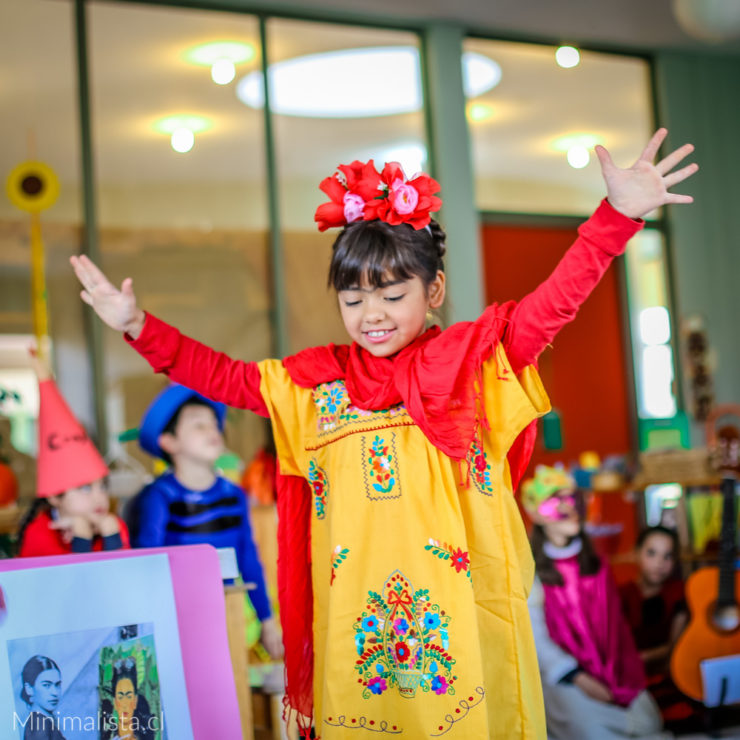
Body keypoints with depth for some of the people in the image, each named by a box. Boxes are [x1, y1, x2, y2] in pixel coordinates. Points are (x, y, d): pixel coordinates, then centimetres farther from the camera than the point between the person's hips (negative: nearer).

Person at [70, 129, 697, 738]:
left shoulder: (475, 358, 3)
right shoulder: (316, 380, 10)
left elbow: (556, 301, -5)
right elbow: (223, 377, 13)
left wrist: (619, 213, -16)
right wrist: (137, 325, 6)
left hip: (464, 607, -2)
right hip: (352, 615, 2)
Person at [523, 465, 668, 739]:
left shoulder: (594, 563, 10)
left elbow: (615, 622, 11)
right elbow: (536, 640, -8)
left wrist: (623, 671, -1)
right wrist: (579, 678, -16)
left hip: (611, 668, 5)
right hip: (561, 673, -5)